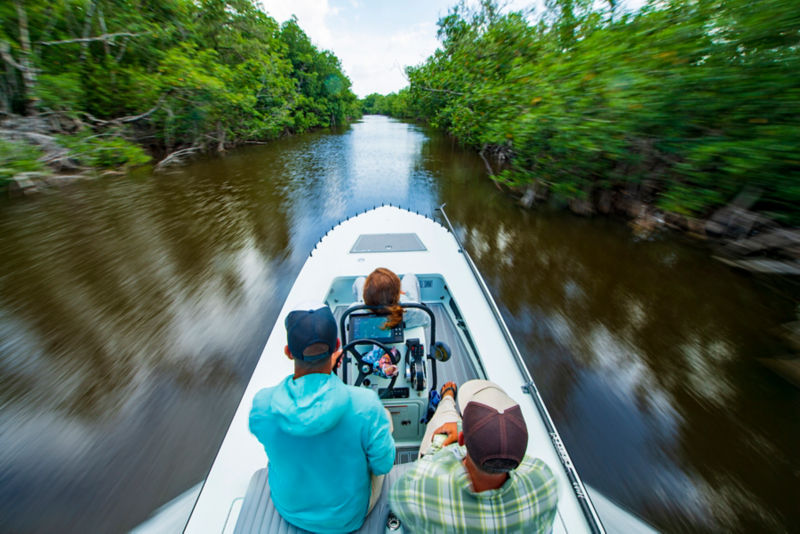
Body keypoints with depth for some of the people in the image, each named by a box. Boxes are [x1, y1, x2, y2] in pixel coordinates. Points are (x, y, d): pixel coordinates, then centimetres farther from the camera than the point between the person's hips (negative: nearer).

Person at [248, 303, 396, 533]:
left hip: (289, 511, 3)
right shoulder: (365, 405, -37)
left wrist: (323, 369, -3)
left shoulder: (261, 404, -29)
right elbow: (383, 465, -19)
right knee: (385, 418, 12)